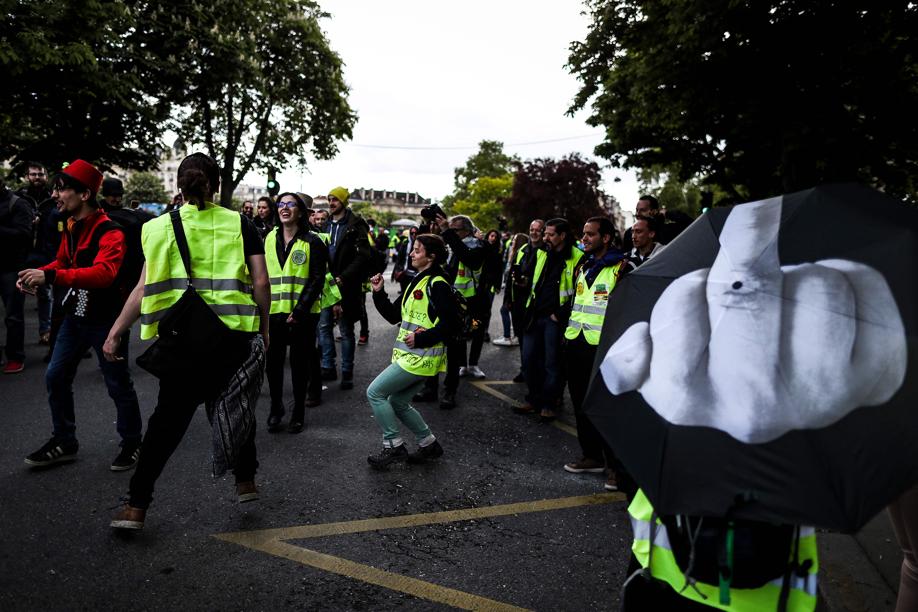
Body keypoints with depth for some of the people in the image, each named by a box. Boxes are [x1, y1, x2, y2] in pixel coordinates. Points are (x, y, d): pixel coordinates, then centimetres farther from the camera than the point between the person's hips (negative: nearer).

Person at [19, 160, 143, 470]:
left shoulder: (109, 231, -20)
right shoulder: (71, 226, 8)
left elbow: (103, 273, -34)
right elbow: (62, 262, 16)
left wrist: (50, 276, -39)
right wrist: (36, 275, -4)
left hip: (105, 319, -8)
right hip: (75, 315, 9)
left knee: (118, 384, 3)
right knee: (56, 377, 13)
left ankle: (132, 444, 21)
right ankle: (64, 443, 29)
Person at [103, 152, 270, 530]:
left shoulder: (162, 227, 4)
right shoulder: (239, 224, 4)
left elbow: (146, 287, -2)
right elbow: (260, 282, -1)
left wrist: (115, 332, 5)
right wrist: (264, 327, 9)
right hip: (233, 333, 0)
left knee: (169, 415, 9)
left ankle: (136, 505, 13)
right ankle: (245, 480, 26)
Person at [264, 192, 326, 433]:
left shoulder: (312, 242, -5)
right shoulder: (270, 239, 8)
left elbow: (317, 280, -8)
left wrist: (300, 311, -15)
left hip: (302, 314, -3)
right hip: (274, 312, 4)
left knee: (299, 363, 7)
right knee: (273, 362, 7)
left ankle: (298, 413, 20)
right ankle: (275, 409, 25)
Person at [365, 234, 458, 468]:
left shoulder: (437, 284, -14)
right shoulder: (416, 282, 15)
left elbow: (451, 323, -20)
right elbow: (394, 316, 16)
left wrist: (420, 338, -21)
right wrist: (379, 293, 5)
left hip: (420, 358, -10)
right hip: (413, 356, 10)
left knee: (375, 392, -6)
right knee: (397, 403, 16)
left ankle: (393, 446, 5)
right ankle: (429, 445, 28)